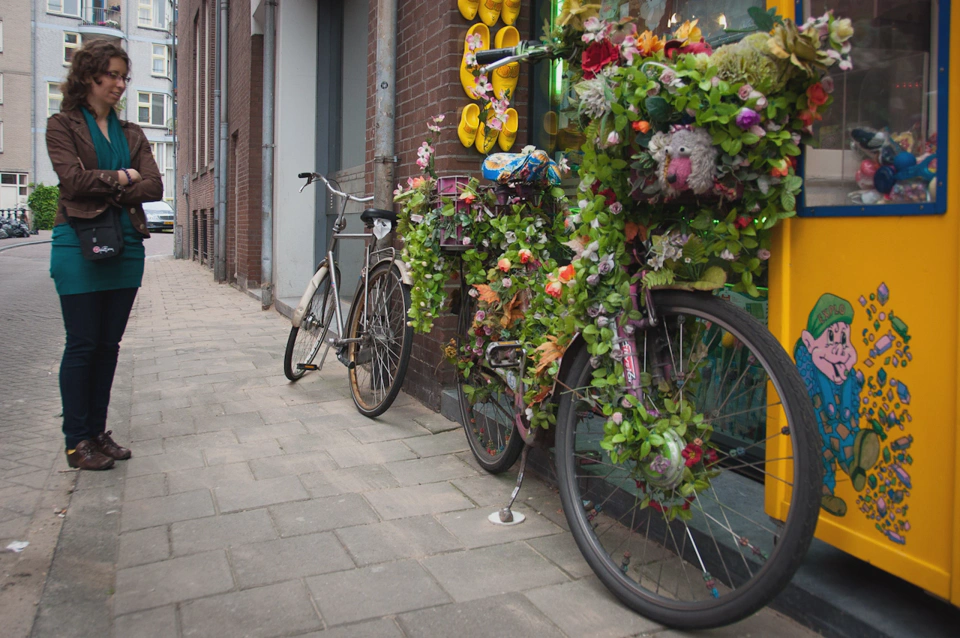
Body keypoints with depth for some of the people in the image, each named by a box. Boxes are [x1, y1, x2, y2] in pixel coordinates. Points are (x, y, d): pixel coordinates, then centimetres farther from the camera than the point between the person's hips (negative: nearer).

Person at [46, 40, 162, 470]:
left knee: (109, 345, 8)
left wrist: (106, 192, -9)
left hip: (126, 246, 5)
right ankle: (77, 440, 9)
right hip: (80, 245, -5)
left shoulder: (131, 135, 16)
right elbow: (73, 178, -13)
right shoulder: (62, 125, 3)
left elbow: (154, 188, 2)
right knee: (82, 345, -2)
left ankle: (98, 431, 18)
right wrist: (123, 178, -4)